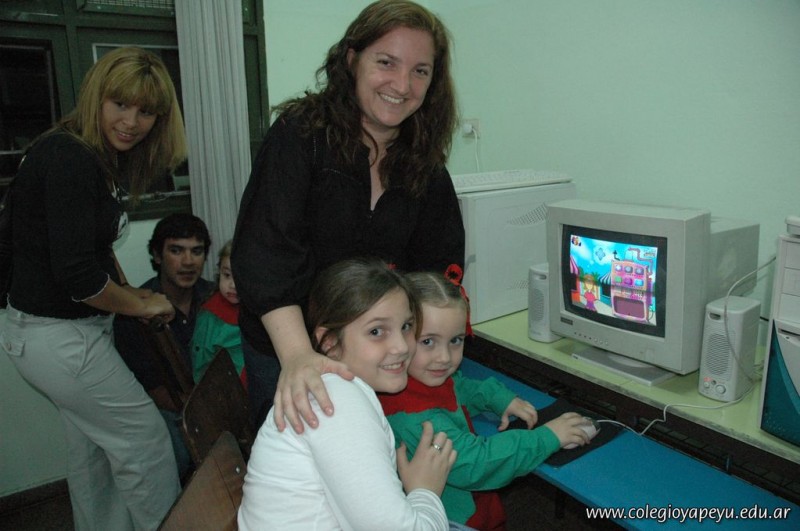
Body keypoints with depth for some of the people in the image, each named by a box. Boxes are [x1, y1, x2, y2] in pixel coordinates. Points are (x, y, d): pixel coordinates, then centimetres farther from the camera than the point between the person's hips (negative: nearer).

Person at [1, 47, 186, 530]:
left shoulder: (100, 159, 6)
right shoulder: (69, 160, -24)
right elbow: (78, 277, -27)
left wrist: (130, 293, 7)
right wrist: (142, 305, -12)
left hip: (76, 327, 10)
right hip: (57, 336, -9)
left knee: (92, 445, 23)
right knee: (145, 438, 4)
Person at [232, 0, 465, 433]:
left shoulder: (426, 166, -2)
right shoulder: (299, 135, -17)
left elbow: (440, 267, 1)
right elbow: (265, 252, -27)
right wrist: (297, 355, -39)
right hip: (284, 353, -3)